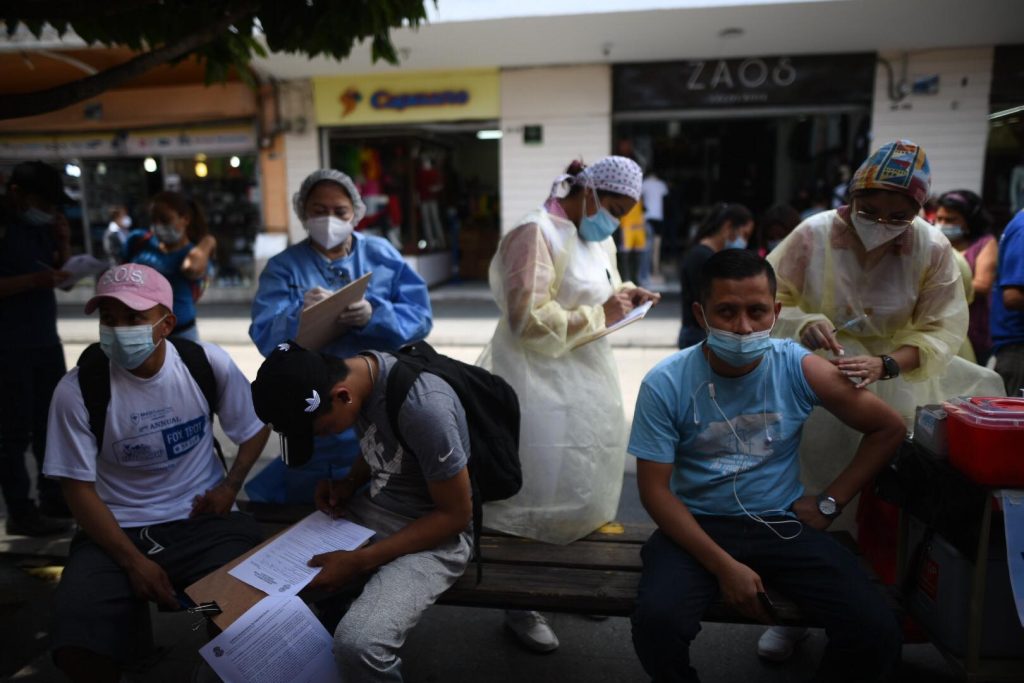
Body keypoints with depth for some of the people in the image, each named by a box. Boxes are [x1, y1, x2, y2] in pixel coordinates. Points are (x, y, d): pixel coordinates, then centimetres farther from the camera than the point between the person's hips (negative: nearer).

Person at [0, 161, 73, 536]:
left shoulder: (42, 225, 10)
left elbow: (60, 274, 14)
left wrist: (63, 246, -2)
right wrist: (32, 281, -26)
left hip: (46, 340, 7)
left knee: (52, 422, 13)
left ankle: (54, 498, 24)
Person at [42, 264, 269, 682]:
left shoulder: (208, 363, -8)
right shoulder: (77, 389, -11)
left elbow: (255, 428, 8)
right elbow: (79, 488, -5)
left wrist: (231, 486, -7)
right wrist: (133, 560, -12)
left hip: (203, 520, 0)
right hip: (116, 529, 0)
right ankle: (131, 615, 12)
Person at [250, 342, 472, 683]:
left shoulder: (423, 408, -31)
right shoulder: (352, 371, -7)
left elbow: (456, 514, -20)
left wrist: (361, 561, -20)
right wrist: (348, 484, -6)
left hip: (435, 532, -7)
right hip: (373, 508, 8)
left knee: (357, 645, -28)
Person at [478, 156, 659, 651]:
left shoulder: (599, 239, 10)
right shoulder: (537, 233, -17)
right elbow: (527, 320, -23)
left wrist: (625, 294, 3)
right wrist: (600, 316, -20)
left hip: (585, 376, 9)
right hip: (540, 381, -9)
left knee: (583, 480, 16)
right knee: (539, 489, -1)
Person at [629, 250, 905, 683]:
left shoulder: (799, 368, -7)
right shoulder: (665, 384, -13)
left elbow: (888, 428, 6)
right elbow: (655, 489, -12)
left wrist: (829, 502, 2)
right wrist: (724, 566, -19)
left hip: (783, 523, 2)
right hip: (697, 526, -2)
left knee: (877, 632, -17)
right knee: (655, 623, -29)